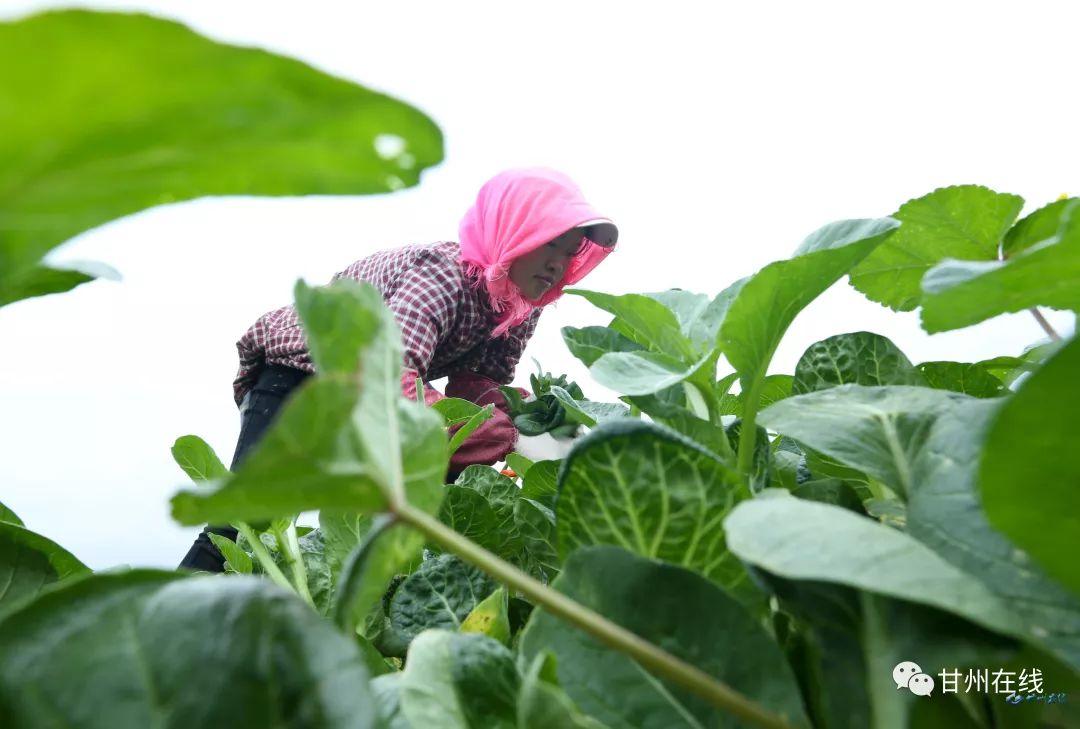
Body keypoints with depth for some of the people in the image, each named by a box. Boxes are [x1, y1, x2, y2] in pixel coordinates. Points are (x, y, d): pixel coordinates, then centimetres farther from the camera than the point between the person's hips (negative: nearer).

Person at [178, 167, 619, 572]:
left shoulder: (522, 302, -10)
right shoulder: (442, 274, -34)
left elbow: (479, 384, -10)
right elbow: (392, 382, -48)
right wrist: (511, 437, -54)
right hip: (300, 367, -7)